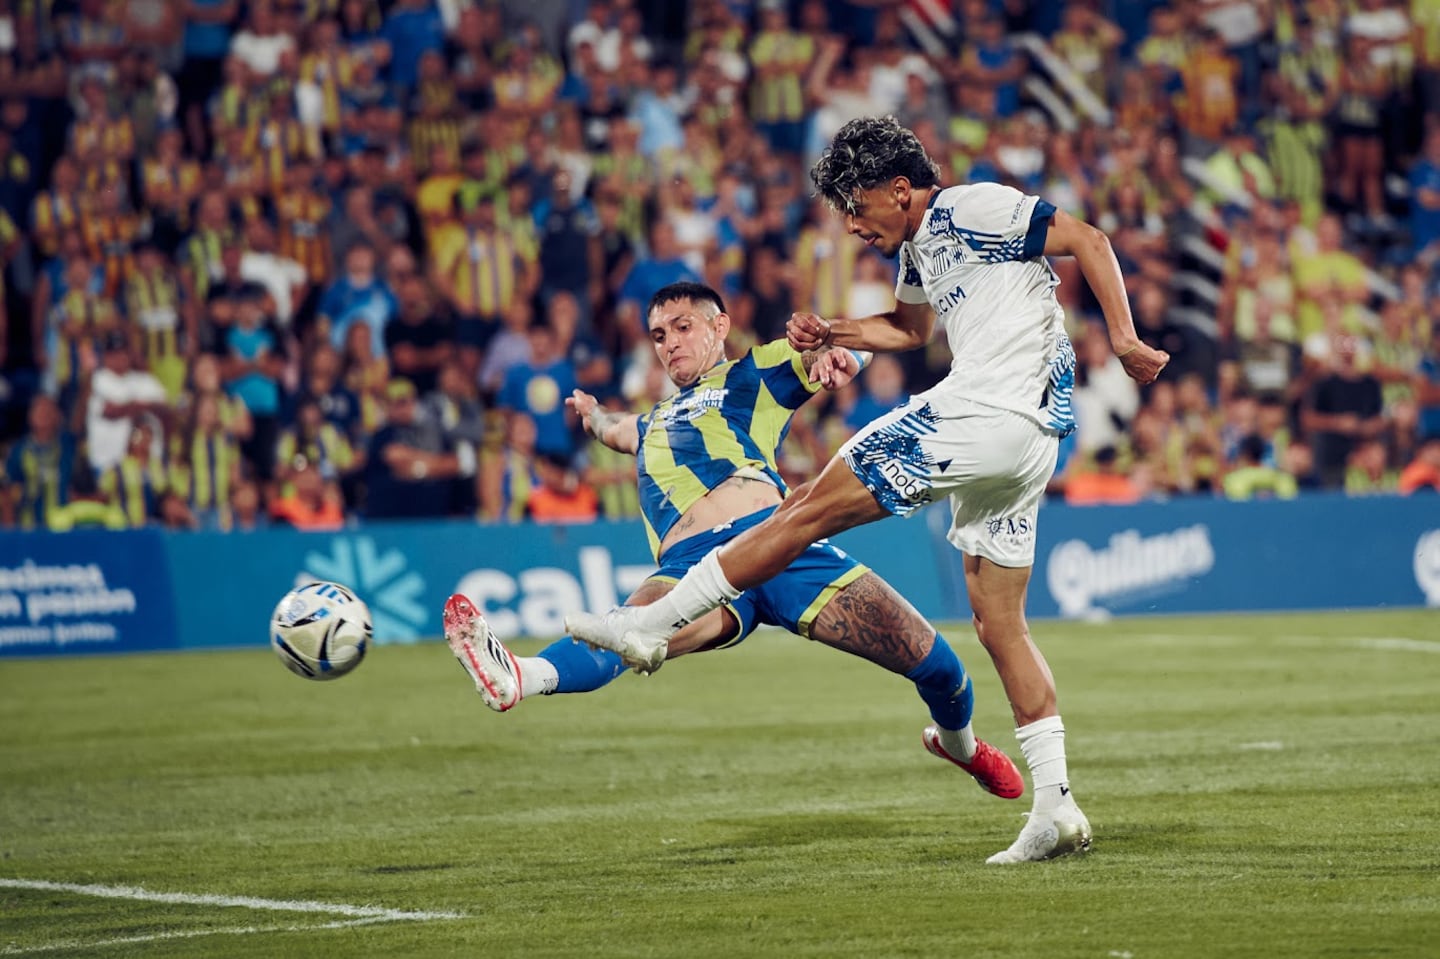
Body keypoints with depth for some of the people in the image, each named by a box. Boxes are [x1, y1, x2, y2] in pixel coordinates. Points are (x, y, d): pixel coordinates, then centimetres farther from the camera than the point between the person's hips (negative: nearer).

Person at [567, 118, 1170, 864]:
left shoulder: (972, 209, -6)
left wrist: (1122, 339, -16)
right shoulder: (919, 247, 22)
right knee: (998, 626, 9)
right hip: (1023, 445, 11)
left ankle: (650, 626, -6)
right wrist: (832, 334, 23)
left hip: (989, 413, -11)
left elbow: (1088, 241, -11)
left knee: (812, 507, -8)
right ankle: (1055, 809, 6)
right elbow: (911, 328, 40)